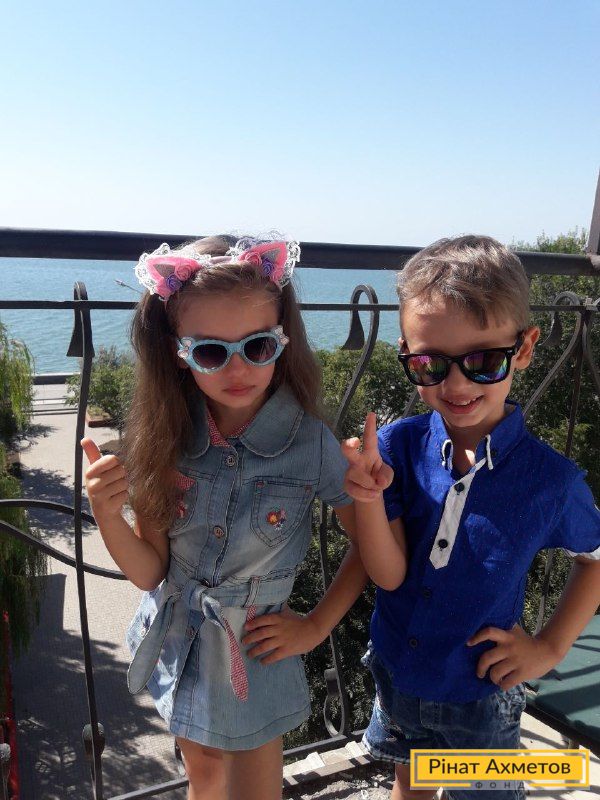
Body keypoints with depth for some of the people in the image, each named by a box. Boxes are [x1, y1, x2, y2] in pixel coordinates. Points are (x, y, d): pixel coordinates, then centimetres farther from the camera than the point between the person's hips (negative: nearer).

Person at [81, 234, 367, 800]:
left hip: (254, 651, -3)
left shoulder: (310, 443, -24)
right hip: (177, 641, 3)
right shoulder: (164, 438, -16)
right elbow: (149, 572, -10)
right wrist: (107, 515, -27)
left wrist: (316, 626, -10)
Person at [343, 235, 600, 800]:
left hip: (482, 693, -2)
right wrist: (368, 497, -36)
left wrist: (551, 646, -8)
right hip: (395, 673, 2)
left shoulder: (549, 477, -22)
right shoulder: (396, 447, -20)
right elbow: (388, 575, -19)